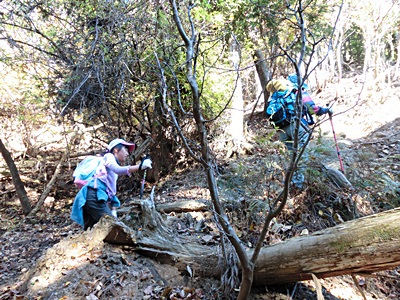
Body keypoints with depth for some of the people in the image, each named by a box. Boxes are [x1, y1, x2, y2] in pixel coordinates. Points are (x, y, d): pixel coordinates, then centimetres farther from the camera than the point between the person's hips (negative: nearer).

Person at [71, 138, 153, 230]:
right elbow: (118, 170, -18)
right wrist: (140, 166, -28)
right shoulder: (109, 156, 4)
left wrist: (113, 211, 12)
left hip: (98, 197, 9)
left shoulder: (114, 173, 29)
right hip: (94, 196, -9)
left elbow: (111, 192, 23)